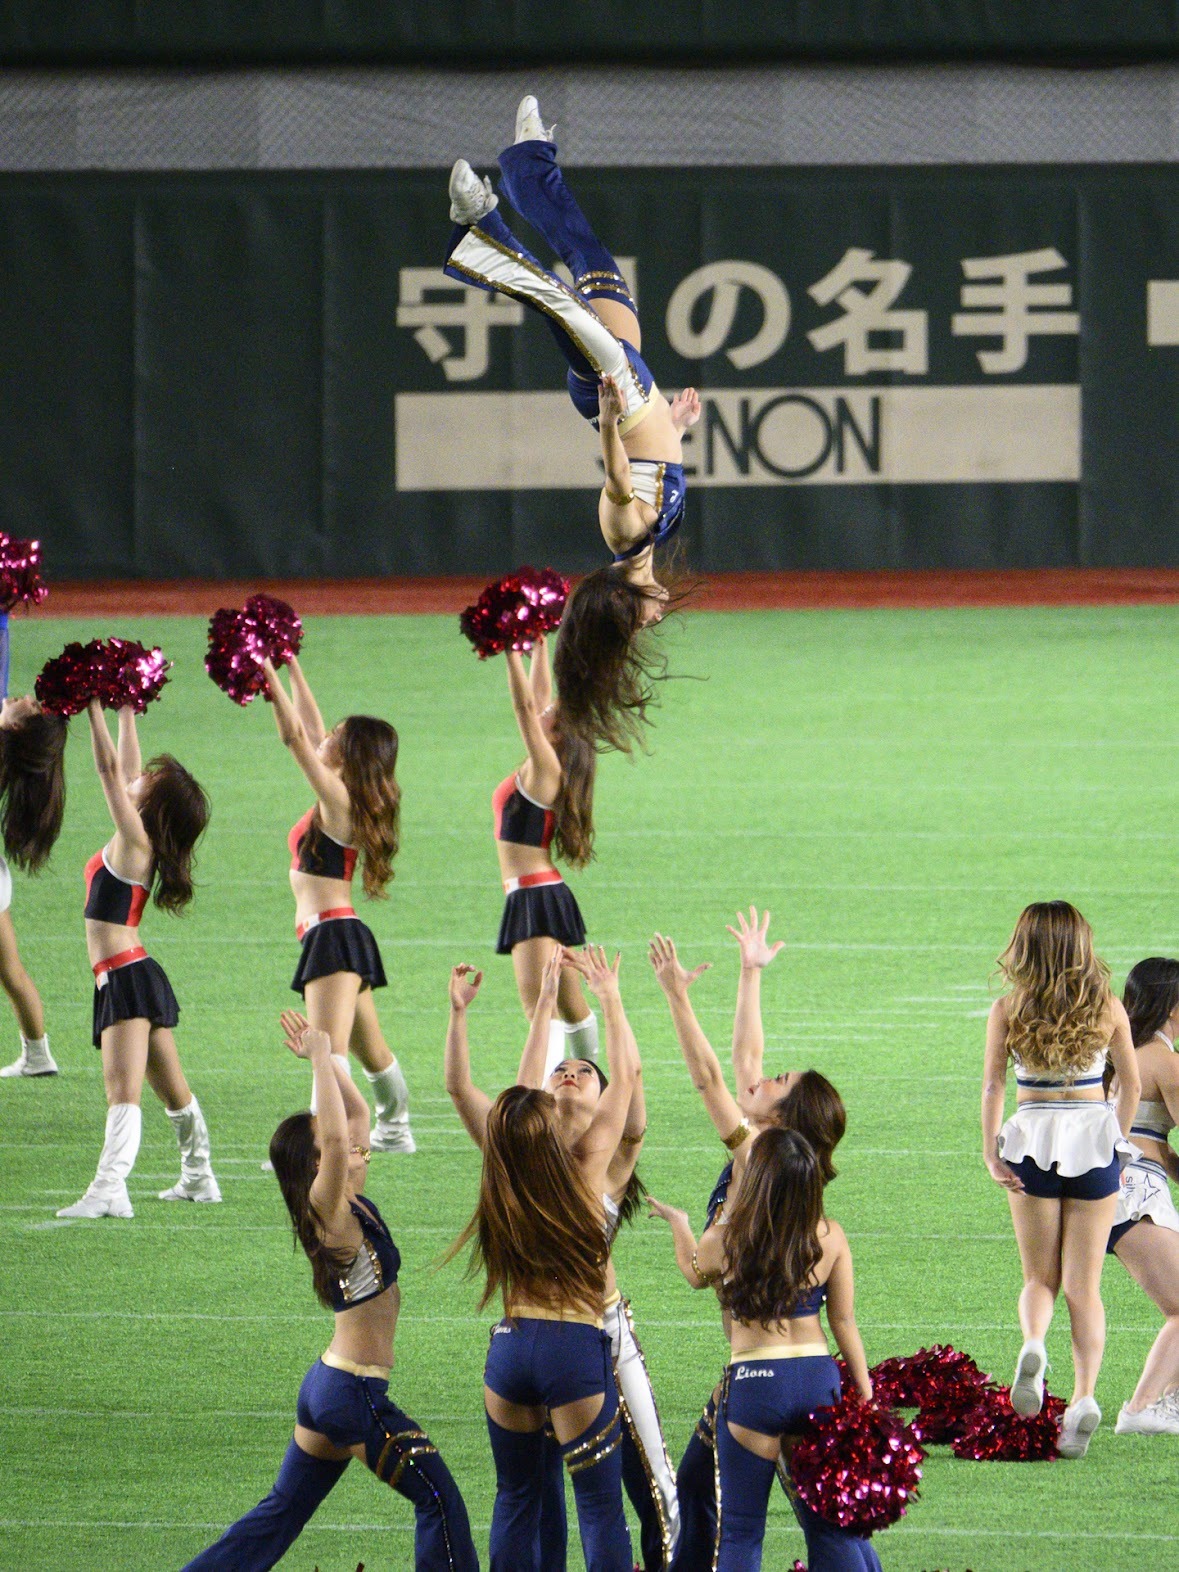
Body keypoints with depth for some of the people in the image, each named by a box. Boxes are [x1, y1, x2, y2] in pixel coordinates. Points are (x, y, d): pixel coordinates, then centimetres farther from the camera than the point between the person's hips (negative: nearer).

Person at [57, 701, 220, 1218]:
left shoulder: (134, 841, -12)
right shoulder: (136, 841, 11)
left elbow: (111, 768, -18)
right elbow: (124, 768, 22)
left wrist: (96, 708, -15)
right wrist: (125, 710, 24)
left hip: (126, 978, -10)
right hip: (135, 978, 10)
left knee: (123, 1088, -22)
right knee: (172, 1089, 21)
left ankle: (110, 1189, -33)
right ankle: (198, 1178, 33)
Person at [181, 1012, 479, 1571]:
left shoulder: (352, 1206, 6)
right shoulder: (331, 1218, -18)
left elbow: (356, 1112, 16)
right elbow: (339, 1136, -33)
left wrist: (328, 1056, 8)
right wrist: (321, 1058, -27)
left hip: (328, 1383, 9)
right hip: (354, 1395, -9)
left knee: (284, 1510, 14)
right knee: (439, 1499, -1)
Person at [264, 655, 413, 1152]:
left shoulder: (337, 798, -12)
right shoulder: (342, 799, 12)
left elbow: (295, 734, -20)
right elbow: (309, 727, 21)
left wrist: (269, 675, -17)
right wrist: (292, 668, 23)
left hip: (331, 932, -10)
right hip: (341, 935, 10)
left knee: (330, 1049, -22)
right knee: (371, 1049, 26)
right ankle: (395, 1129, 42)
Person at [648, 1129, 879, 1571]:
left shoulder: (724, 1243, -9)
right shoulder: (830, 1237, -3)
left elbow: (694, 1274, 15)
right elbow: (844, 1321, 1)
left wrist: (678, 1224, 35)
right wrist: (865, 1394, 10)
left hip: (753, 1382, -3)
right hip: (819, 1379, 3)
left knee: (739, 1531, 6)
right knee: (829, 1522, 13)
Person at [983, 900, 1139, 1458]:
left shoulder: (1008, 1010, -3)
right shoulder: (1107, 1009, 0)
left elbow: (992, 1085, -8)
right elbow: (1131, 1084, 8)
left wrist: (991, 1152, -7)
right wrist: (1117, 1142, 21)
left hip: (1032, 1140, 0)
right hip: (1094, 1140, 1)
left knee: (1039, 1278, 13)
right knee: (1084, 1284, 5)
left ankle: (1032, 1346, -18)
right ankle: (1085, 1396, -11)